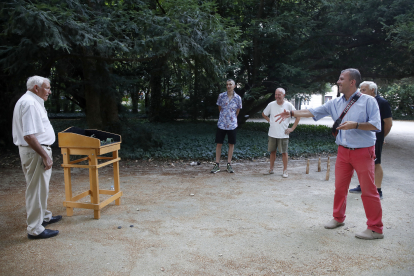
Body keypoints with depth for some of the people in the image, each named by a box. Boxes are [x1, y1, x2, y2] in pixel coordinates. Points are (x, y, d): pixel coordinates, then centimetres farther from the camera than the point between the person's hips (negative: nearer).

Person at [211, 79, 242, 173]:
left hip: (232, 124, 0)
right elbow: (220, 108, 10)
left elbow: (237, 111, 9)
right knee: (219, 144, 1)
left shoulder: (238, 98, -1)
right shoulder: (221, 96, -1)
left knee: (231, 144, 6)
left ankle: (229, 164, 17)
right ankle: (217, 164, 9)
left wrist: (232, 118, 12)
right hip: (221, 124, 0)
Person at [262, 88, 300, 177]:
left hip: (283, 134, -3)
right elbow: (264, 114, 18)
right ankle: (271, 169, 22)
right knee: (272, 151, 11)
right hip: (272, 133, 3)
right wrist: (270, 121, 4)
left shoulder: (288, 105, -6)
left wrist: (292, 128, -5)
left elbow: (298, 117, 0)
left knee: (284, 152, 2)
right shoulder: (271, 105, 1)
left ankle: (285, 171, 12)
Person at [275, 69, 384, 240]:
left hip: (363, 152, -5)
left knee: (369, 190, -1)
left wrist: (355, 125, -25)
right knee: (340, 187, 13)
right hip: (343, 151, 5)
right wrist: (292, 114, -1)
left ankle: (375, 229, 9)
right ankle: (338, 218, 30)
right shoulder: (335, 103, 7)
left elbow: (376, 125, -12)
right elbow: (313, 112, 6)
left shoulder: (368, 101, -7)